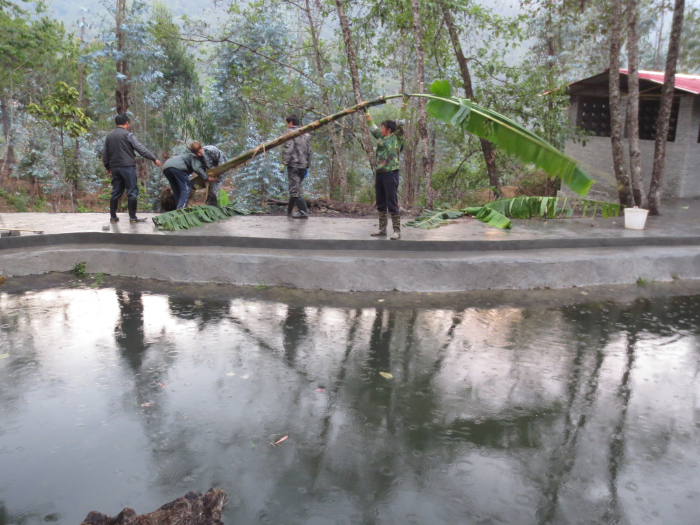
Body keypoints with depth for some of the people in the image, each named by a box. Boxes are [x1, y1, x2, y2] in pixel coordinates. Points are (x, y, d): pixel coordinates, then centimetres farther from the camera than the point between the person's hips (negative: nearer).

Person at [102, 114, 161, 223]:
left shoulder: (109, 136, 14)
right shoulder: (127, 134, -6)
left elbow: (105, 153, 18)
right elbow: (141, 149, -11)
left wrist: (107, 167, 28)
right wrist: (154, 159, -7)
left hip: (114, 167, 7)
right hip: (127, 166, -6)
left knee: (116, 192, 12)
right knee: (132, 192, -2)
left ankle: (113, 217, 15)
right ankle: (132, 217, -2)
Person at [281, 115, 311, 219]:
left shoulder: (291, 133, -6)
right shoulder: (306, 134, 17)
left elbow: (288, 150, -15)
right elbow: (309, 152, 18)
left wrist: (284, 163, -12)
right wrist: (307, 165, 22)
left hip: (293, 165, -8)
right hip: (303, 165, 8)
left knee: (295, 189, -9)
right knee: (295, 188, 16)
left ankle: (303, 211, -18)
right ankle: (289, 211, 25)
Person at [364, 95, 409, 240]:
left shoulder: (396, 137, 1)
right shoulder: (380, 137, 18)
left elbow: (400, 122, -4)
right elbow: (372, 126, 30)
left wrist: (404, 104, -3)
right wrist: (366, 111, 36)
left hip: (390, 173, -8)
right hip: (379, 173, 8)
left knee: (392, 203, -9)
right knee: (380, 203, 11)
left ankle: (397, 231, -6)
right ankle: (382, 228, 19)